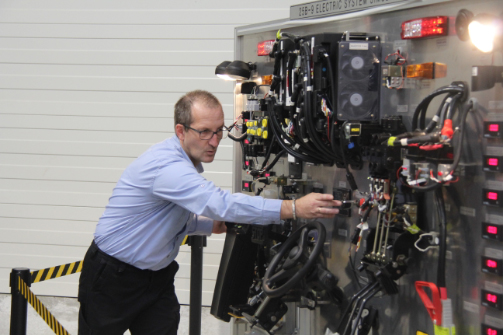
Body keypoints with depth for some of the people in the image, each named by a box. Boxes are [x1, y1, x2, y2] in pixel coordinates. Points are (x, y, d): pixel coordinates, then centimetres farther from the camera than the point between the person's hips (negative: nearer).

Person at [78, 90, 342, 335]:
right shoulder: (167, 166, -29)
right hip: (112, 279, -8)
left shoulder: (185, 163, 5)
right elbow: (221, 203, -40)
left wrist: (212, 226, 2)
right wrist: (294, 209, -43)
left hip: (156, 277, 8)